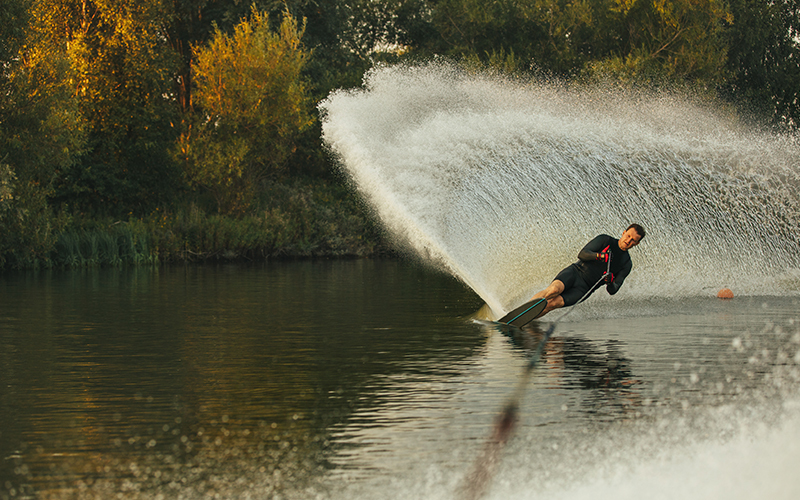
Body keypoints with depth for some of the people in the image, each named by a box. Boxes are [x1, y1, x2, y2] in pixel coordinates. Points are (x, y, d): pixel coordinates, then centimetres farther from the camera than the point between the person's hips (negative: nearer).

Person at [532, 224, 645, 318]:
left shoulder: (626, 264, 11)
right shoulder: (605, 240, 6)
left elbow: (612, 291, 3)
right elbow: (582, 254, -5)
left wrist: (610, 283, -21)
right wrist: (598, 255, -24)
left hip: (585, 288, 1)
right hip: (575, 272, -1)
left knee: (554, 303, -27)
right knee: (555, 289, -35)